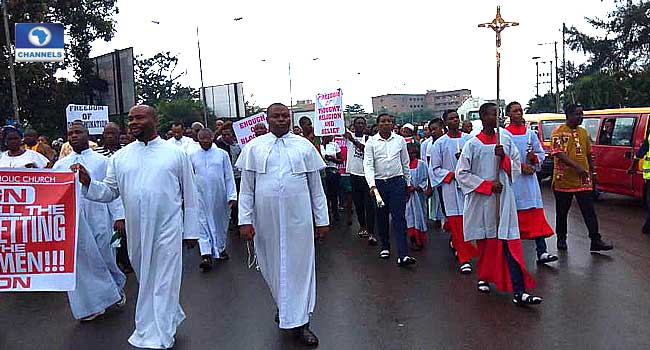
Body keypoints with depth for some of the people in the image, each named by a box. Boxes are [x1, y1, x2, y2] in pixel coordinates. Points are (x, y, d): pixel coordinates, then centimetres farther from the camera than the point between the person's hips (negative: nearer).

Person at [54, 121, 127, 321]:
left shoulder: (102, 161, 2)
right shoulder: (61, 165, 11)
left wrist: (119, 216, -8)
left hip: (98, 219, -3)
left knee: (104, 257, 5)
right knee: (79, 262, 7)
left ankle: (118, 287, 32)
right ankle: (90, 305, 20)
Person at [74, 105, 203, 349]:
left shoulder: (176, 153, 0)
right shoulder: (120, 157, 8)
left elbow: (189, 195, 2)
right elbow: (110, 191, 9)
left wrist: (191, 230, 2)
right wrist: (89, 183, -11)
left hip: (167, 229, -4)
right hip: (135, 232, 4)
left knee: (162, 283, 0)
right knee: (145, 280, 17)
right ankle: (171, 317, 39)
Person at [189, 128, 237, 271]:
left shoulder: (222, 154, 2)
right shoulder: (192, 155, 4)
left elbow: (229, 177, 2)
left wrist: (232, 196, -3)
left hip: (220, 196, 0)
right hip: (201, 196, 0)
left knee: (221, 223, 12)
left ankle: (221, 248, 31)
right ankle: (206, 255, -5)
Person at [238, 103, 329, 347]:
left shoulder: (304, 146, 5)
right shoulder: (254, 148, 5)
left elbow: (316, 187, 7)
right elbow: (246, 188, 4)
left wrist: (322, 219, 5)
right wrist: (245, 220, -3)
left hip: (298, 219, 0)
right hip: (266, 219, 1)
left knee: (300, 266, 4)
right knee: (272, 265, 13)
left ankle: (300, 322, 17)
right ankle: (284, 306, 39)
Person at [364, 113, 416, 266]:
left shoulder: (400, 140, 5)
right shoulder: (371, 142, 0)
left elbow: (405, 163, 13)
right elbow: (368, 165, -7)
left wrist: (408, 182, 15)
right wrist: (372, 185, -19)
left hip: (397, 182, 0)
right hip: (379, 183, 0)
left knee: (399, 218, -7)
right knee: (381, 217, 12)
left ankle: (403, 255, -11)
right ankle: (385, 247, 31)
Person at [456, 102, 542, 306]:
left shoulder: (506, 140, 8)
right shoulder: (473, 144, -3)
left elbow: (517, 167, 11)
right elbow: (462, 173, -5)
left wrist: (504, 157, -10)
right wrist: (488, 185, -11)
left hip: (504, 198, 2)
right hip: (481, 200, -2)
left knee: (509, 243, -5)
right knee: (485, 241, 10)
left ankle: (519, 292, -8)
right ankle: (484, 277, 32)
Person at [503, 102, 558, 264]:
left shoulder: (530, 133, 12)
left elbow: (541, 153, 14)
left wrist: (534, 157, -7)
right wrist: (521, 166, -14)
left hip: (530, 179, 4)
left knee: (536, 215, -1)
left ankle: (542, 252, 0)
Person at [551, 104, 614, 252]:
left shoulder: (583, 132, 13)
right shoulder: (558, 132, -6)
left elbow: (589, 154, 21)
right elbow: (559, 153, -18)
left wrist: (592, 172, 18)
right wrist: (577, 166, -28)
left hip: (583, 180, 5)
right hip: (564, 180, -4)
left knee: (589, 210, 0)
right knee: (562, 212, 7)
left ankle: (596, 241, 3)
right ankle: (561, 239, 21)